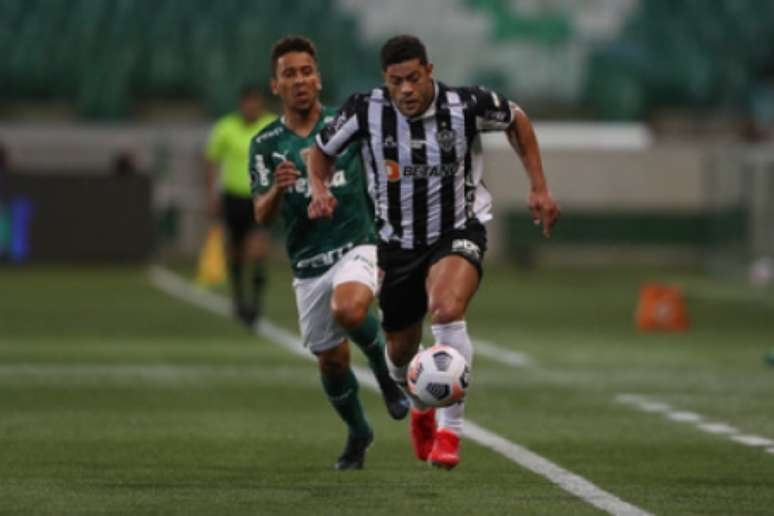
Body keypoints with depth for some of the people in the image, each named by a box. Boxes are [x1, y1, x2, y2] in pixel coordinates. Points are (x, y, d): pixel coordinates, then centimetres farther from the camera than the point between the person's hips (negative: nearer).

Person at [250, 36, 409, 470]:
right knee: (331, 361, 9)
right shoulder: (266, 145, 1)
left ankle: (385, 367, -5)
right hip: (307, 264, 3)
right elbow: (262, 215, -6)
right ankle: (358, 434, 35)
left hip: (357, 247, -3)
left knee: (348, 310, -35)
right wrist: (278, 189, -27)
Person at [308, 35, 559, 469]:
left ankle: (450, 430, -25)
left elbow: (517, 120, 3)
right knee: (402, 352, 12)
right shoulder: (366, 112, -16)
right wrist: (319, 189, -18)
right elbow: (323, 150, 3)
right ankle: (421, 407, 50)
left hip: (459, 230, -3)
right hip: (398, 241, 3)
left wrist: (539, 187, 2)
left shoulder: (466, 106, -19)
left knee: (447, 310, -33)